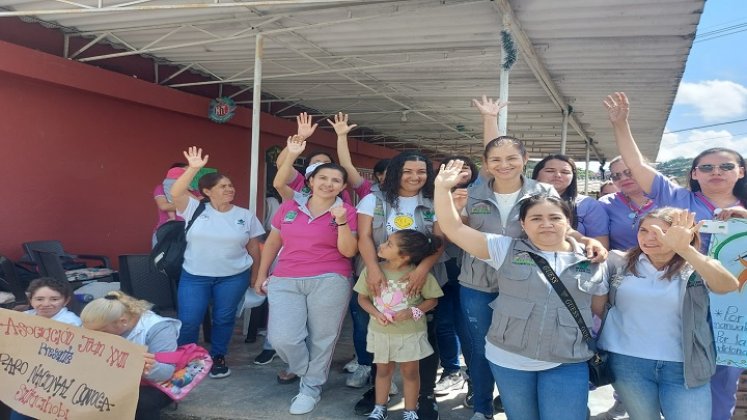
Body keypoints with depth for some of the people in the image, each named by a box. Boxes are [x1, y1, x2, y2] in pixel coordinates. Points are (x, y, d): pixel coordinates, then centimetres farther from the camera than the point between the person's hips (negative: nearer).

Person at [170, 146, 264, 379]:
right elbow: (176, 193, -19)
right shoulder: (195, 209, -3)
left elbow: (254, 247, 7)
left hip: (234, 277, 1)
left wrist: (256, 274, 9)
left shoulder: (246, 215, 1)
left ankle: (218, 358, 30)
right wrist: (193, 168, -29)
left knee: (224, 319, 9)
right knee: (188, 322, 0)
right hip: (194, 276, -1)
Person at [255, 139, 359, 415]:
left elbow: (349, 251, -6)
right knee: (282, 338, -9)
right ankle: (305, 370, 22)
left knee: (321, 339, 3)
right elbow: (272, 242, 16)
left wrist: (341, 222, -20)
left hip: (329, 282, -2)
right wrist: (262, 275, 18)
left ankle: (312, 387, 26)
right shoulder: (289, 207, 8)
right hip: (285, 282, 2)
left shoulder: (347, 212, 0)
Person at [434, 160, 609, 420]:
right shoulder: (506, 250, -1)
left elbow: (599, 311, 12)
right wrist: (442, 188, -13)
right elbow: (453, 228, -6)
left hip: (567, 365, 0)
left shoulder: (592, 264, 2)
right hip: (508, 360, 1)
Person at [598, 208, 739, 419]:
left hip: (684, 366, -1)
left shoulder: (697, 269, -5)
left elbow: (729, 285, -26)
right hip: (628, 362, 1)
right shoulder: (621, 262, 1)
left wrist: (684, 249, -38)